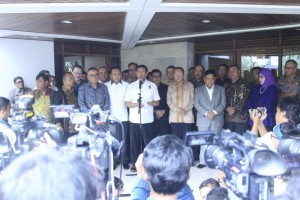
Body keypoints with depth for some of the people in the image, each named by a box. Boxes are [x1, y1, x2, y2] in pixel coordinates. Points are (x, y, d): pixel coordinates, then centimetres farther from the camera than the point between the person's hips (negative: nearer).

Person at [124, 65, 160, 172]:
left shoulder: (152, 85, 9)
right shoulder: (131, 86, 7)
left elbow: (157, 102, 9)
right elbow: (127, 103, 3)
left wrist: (152, 103, -13)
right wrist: (136, 104, -15)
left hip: (148, 119, 0)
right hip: (134, 119, 0)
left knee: (148, 142, 0)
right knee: (134, 142, 4)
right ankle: (134, 162, 16)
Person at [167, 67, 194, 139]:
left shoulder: (189, 85, 11)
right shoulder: (171, 86, 14)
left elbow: (192, 100, 5)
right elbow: (168, 101, 6)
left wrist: (185, 109, -11)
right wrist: (178, 109, -9)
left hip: (187, 117, -1)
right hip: (174, 118, 1)